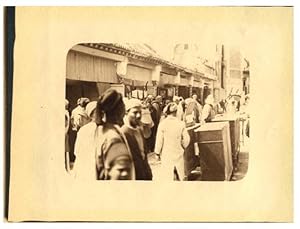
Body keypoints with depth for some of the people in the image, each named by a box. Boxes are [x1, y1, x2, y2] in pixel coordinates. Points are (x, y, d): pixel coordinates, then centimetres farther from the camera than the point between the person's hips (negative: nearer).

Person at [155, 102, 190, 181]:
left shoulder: (162, 124, -13)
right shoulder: (181, 123, -7)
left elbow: (159, 140, -8)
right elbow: (186, 139, -2)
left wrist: (157, 152, 5)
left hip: (167, 155, -2)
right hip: (178, 154, 3)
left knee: (167, 177, 3)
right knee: (180, 176, 15)